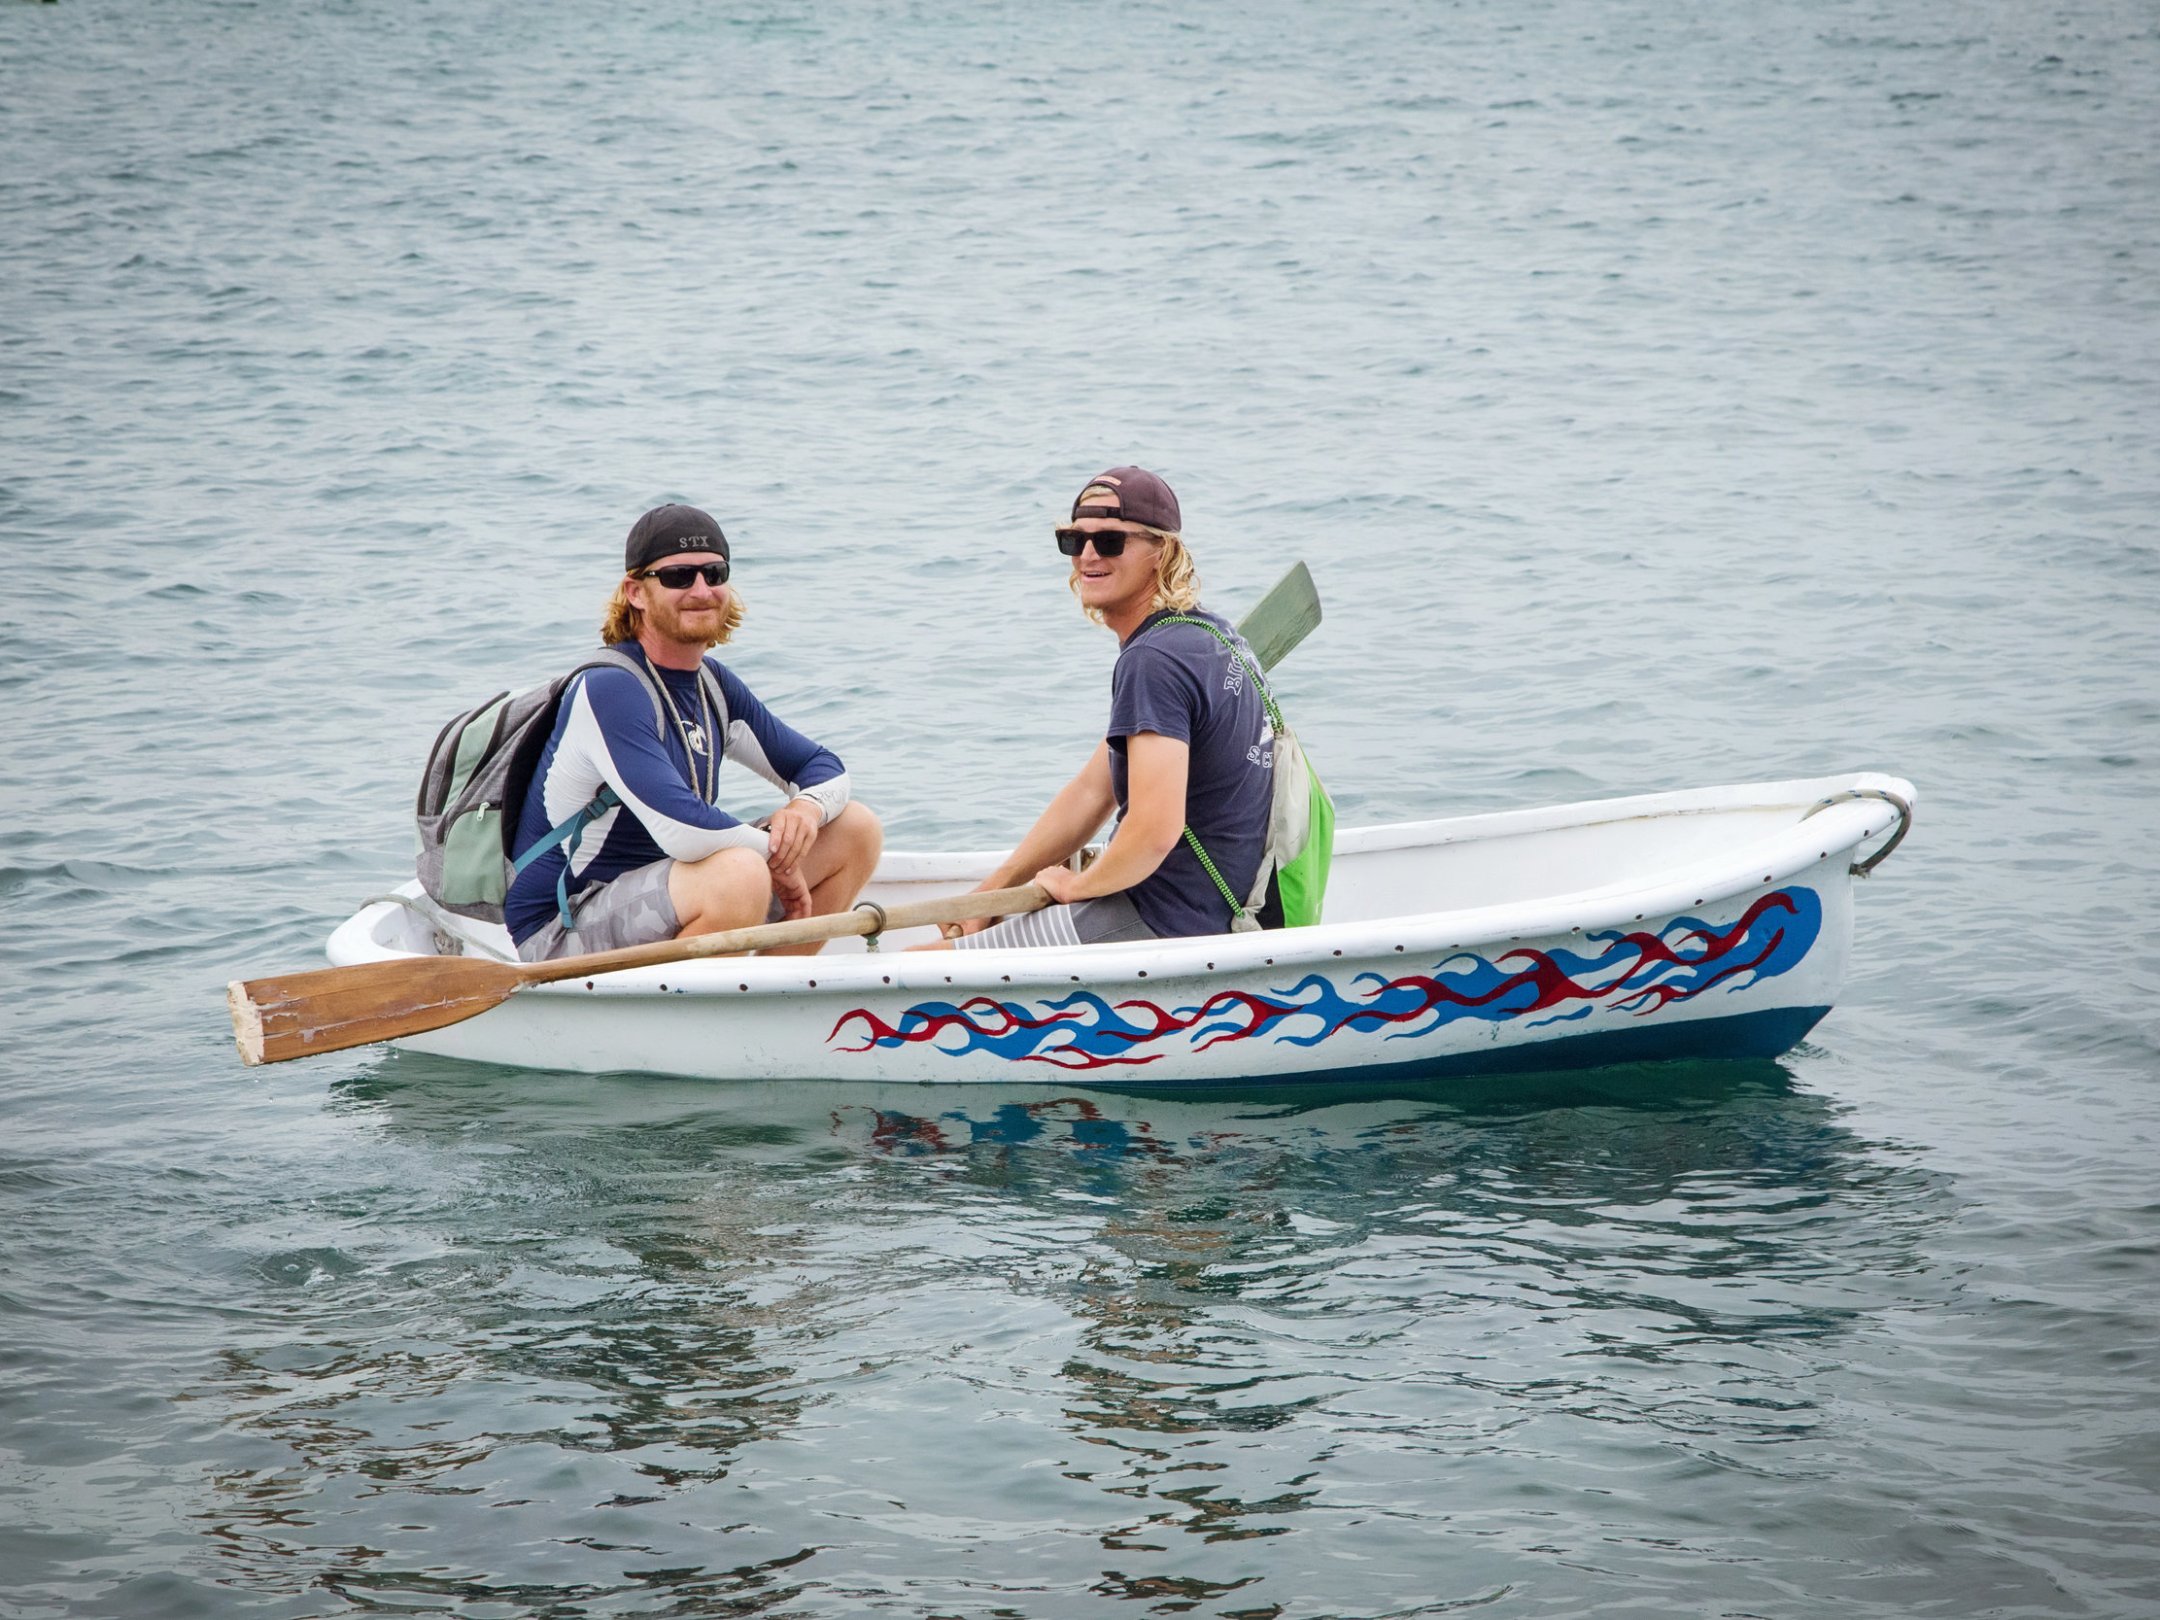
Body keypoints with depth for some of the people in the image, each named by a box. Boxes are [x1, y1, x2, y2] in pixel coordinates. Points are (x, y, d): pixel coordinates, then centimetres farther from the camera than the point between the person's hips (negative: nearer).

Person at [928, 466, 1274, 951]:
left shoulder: (1154, 660, -20)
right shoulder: (1203, 635, 13)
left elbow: (1155, 830, -29)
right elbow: (1094, 790, 17)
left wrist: (1075, 885, -9)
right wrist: (991, 892, 14)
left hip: (1159, 925, -11)